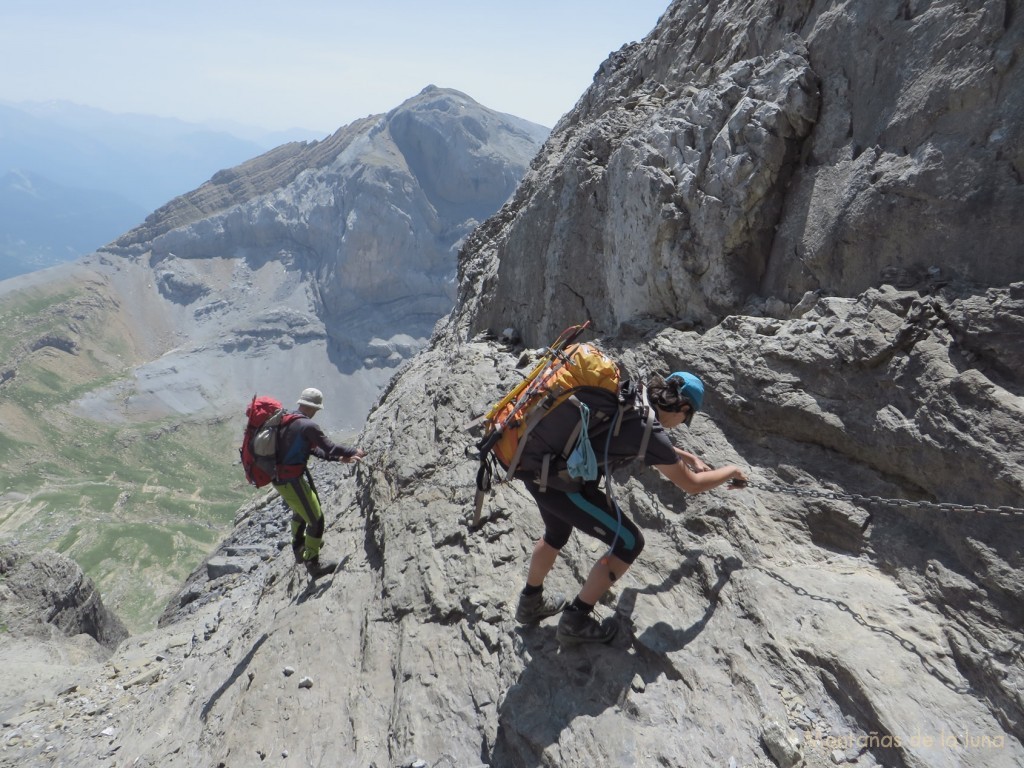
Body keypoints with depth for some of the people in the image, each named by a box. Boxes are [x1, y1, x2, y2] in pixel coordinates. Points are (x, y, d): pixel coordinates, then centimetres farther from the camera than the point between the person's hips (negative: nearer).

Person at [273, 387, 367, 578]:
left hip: (278, 478, 10)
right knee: (316, 520, 2)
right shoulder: (309, 426, -20)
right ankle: (313, 565, 13)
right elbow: (329, 448, -14)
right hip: (292, 481, -10)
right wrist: (354, 451, 3)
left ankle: (299, 549, 50)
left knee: (299, 511, 32)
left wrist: (340, 458, 11)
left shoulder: (287, 422, 9)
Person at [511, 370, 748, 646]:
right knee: (628, 543, 7)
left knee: (557, 534, 34)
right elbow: (692, 484, 0)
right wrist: (731, 471, 18)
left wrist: (690, 457, 38)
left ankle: (530, 603, 53)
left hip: (537, 463, 9)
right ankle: (575, 621, 18)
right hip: (560, 483, -9)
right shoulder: (647, 430, -16)